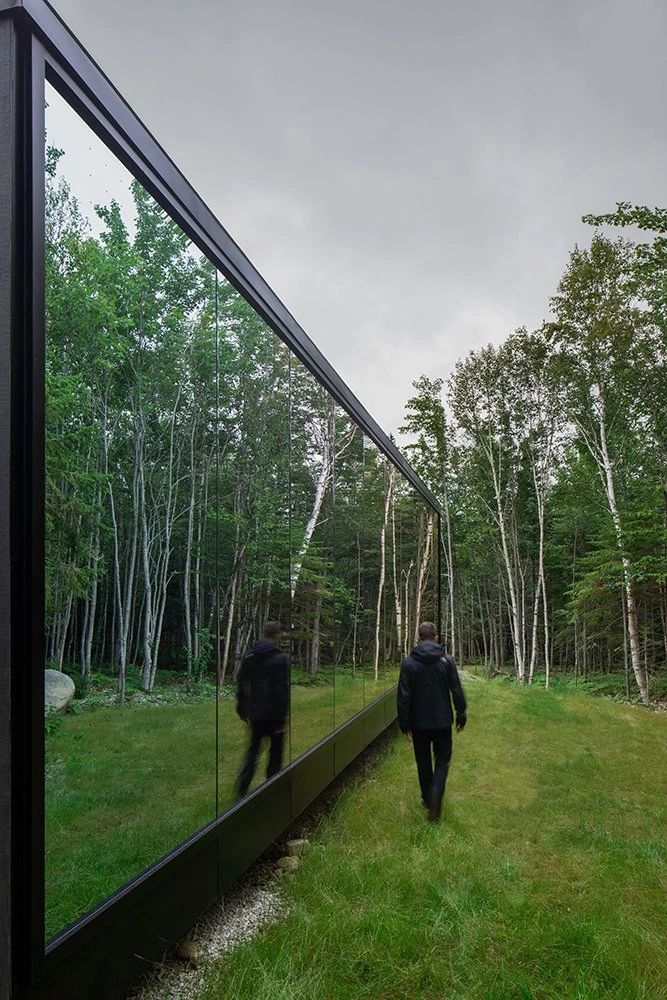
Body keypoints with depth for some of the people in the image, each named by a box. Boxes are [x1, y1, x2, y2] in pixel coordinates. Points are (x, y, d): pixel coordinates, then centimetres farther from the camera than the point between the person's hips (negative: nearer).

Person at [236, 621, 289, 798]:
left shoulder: (248, 657, 4)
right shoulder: (280, 659, -15)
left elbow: (240, 686, 9)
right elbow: (283, 690, -17)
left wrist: (242, 711, 16)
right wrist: (283, 717, -13)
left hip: (255, 715, 5)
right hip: (274, 715, -5)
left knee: (252, 751, 15)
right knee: (275, 754, 11)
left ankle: (242, 788, 4)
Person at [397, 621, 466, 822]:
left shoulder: (409, 662, -9)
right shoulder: (446, 660, -8)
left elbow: (403, 696, -9)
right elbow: (457, 691, -5)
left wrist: (404, 723, 0)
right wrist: (461, 715, 6)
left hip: (419, 722, 0)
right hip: (442, 721, 0)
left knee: (423, 761, 17)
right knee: (442, 759, 10)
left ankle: (427, 798, 25)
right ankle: (436, 793, -12)